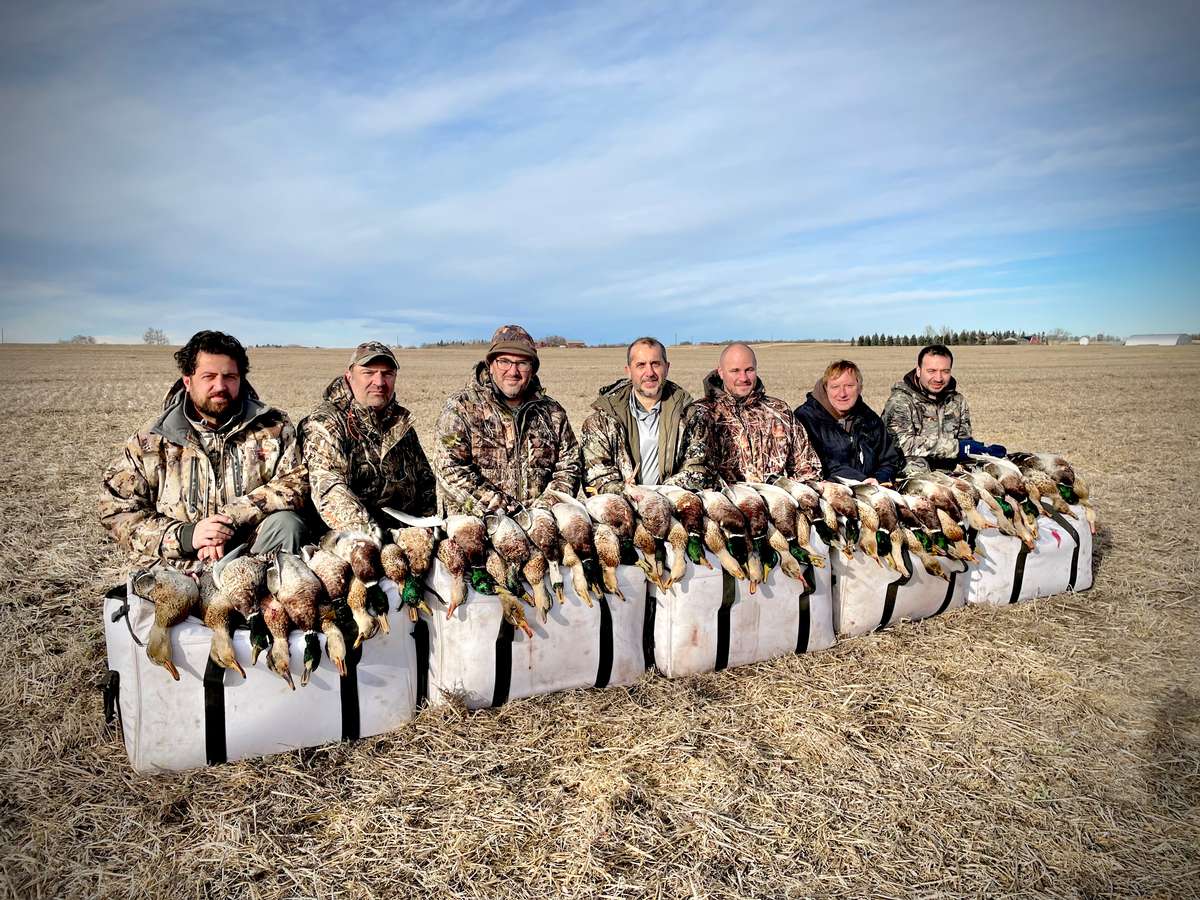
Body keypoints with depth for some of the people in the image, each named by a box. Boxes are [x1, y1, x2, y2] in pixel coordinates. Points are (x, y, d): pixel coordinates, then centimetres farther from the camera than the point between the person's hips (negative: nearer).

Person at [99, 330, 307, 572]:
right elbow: (116, 511, 4)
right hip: (176, 570, 0)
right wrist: (184, 536, -12)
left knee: (286, 523, -28)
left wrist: (232, 518, -19)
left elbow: (296, 481, -7)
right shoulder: (150, 443, 4)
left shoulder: (273, 427, 4)